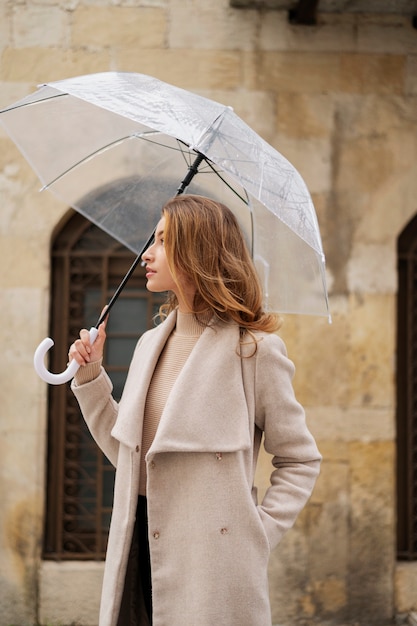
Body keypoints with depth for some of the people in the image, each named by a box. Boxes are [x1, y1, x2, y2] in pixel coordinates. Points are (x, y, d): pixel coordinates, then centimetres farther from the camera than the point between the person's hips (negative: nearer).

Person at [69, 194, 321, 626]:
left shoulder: (254, 349, -8)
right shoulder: (151, 343, 10)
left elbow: (301, 461, -3)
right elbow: (126, 453, 14)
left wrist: (258, 537, -10)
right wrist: (91, 377, 9)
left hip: (211, 558, -5)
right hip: (139, 547, 6)